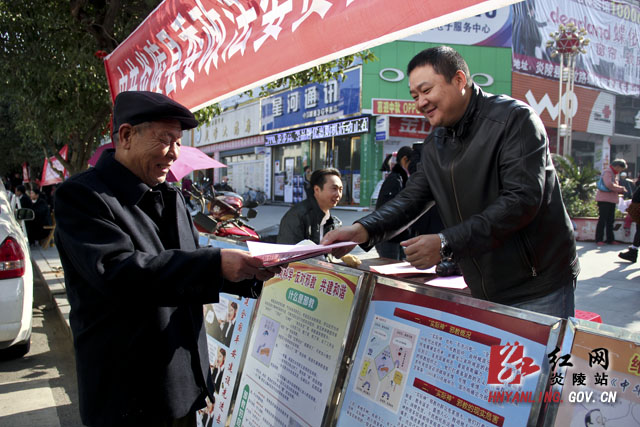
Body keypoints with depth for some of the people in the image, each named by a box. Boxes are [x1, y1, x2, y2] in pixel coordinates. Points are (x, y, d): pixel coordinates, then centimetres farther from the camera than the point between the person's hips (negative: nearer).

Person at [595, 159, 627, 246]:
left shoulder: (614, 174, 22)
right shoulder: (607, 172, -10)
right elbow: (609, 185, -23)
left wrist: (620, 191, 10)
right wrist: (621, 188, -12)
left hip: (612, 200, 10)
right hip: (604, 199, -9)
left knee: (610, 220, 10)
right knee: (602, 220, -7)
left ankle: (610, 239, 15)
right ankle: (599, 239, -4)